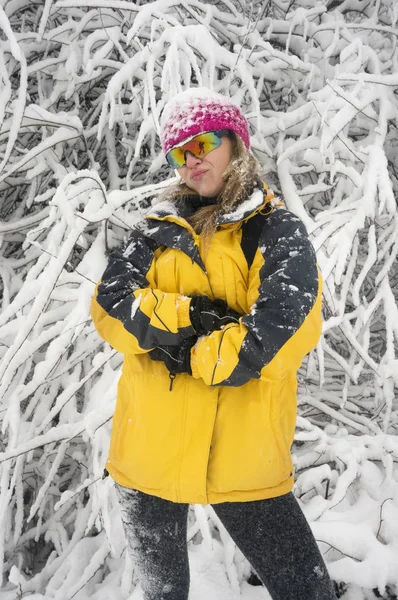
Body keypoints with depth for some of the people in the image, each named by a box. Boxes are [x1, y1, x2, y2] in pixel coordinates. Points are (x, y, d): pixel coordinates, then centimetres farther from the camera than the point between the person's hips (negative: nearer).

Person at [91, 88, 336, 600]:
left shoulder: (277, 229, 0)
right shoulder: (158, 230, 10)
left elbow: (290, 321, -16)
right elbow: (110, 304, -4)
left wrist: (193, 358, -12)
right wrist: (191, 315, -17)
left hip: (241, 456, -3)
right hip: (151, 448, 3)